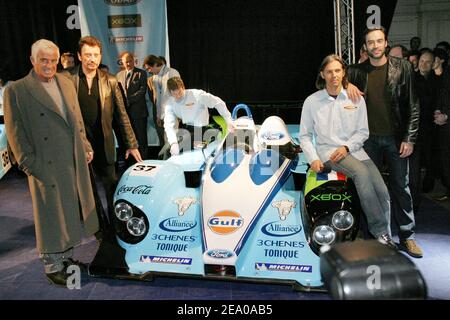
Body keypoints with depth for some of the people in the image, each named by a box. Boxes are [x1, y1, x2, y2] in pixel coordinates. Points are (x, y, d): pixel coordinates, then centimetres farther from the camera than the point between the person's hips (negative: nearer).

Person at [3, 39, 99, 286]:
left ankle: (66, 256, 34)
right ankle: (52, 266, 24)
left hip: (75, 163, 6)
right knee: (51, 217, 7)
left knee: (71, 213, 16)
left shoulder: (66, 84, 11)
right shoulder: (16, 91, -7)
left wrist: (86, 147, 12)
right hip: (47, 167, -5)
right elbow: (15, 133, -8)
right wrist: (29, 164, -11)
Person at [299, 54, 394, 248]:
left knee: (382, 191, -18)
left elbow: (363, 132, 8)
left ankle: (383, 236, 0)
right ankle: (379, 230, -22)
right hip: (327, 152, -3)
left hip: (354, 150, 3)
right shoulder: (312, 101, 5)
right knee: (361, 172, -32)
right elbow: (305, 135, 7)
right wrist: (313, 159, -7)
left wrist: (346, 147, -10)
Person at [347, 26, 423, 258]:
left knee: (400, 186, 5)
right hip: (368, 139, 1)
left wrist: (409, 138, -6)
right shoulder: (357, 71, 5)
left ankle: (407, 236, 17)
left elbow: (413, 106, 1)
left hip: (395, 138, -1)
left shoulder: (402, 68, 1)